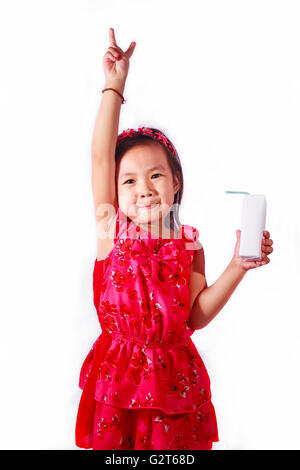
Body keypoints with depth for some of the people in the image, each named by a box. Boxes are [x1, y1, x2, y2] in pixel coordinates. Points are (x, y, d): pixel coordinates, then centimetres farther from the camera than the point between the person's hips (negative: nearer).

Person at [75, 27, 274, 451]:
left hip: (174, 379, 1)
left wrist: (237, 267, -11)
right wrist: (114, 86, -13)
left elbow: (196, 316, -3)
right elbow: (101, 156, -12)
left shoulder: (189, 245, -2)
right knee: (111, 440, 11)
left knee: (174, 441, 11)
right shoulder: (111, 228, -4)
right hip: (117, 373, 0)